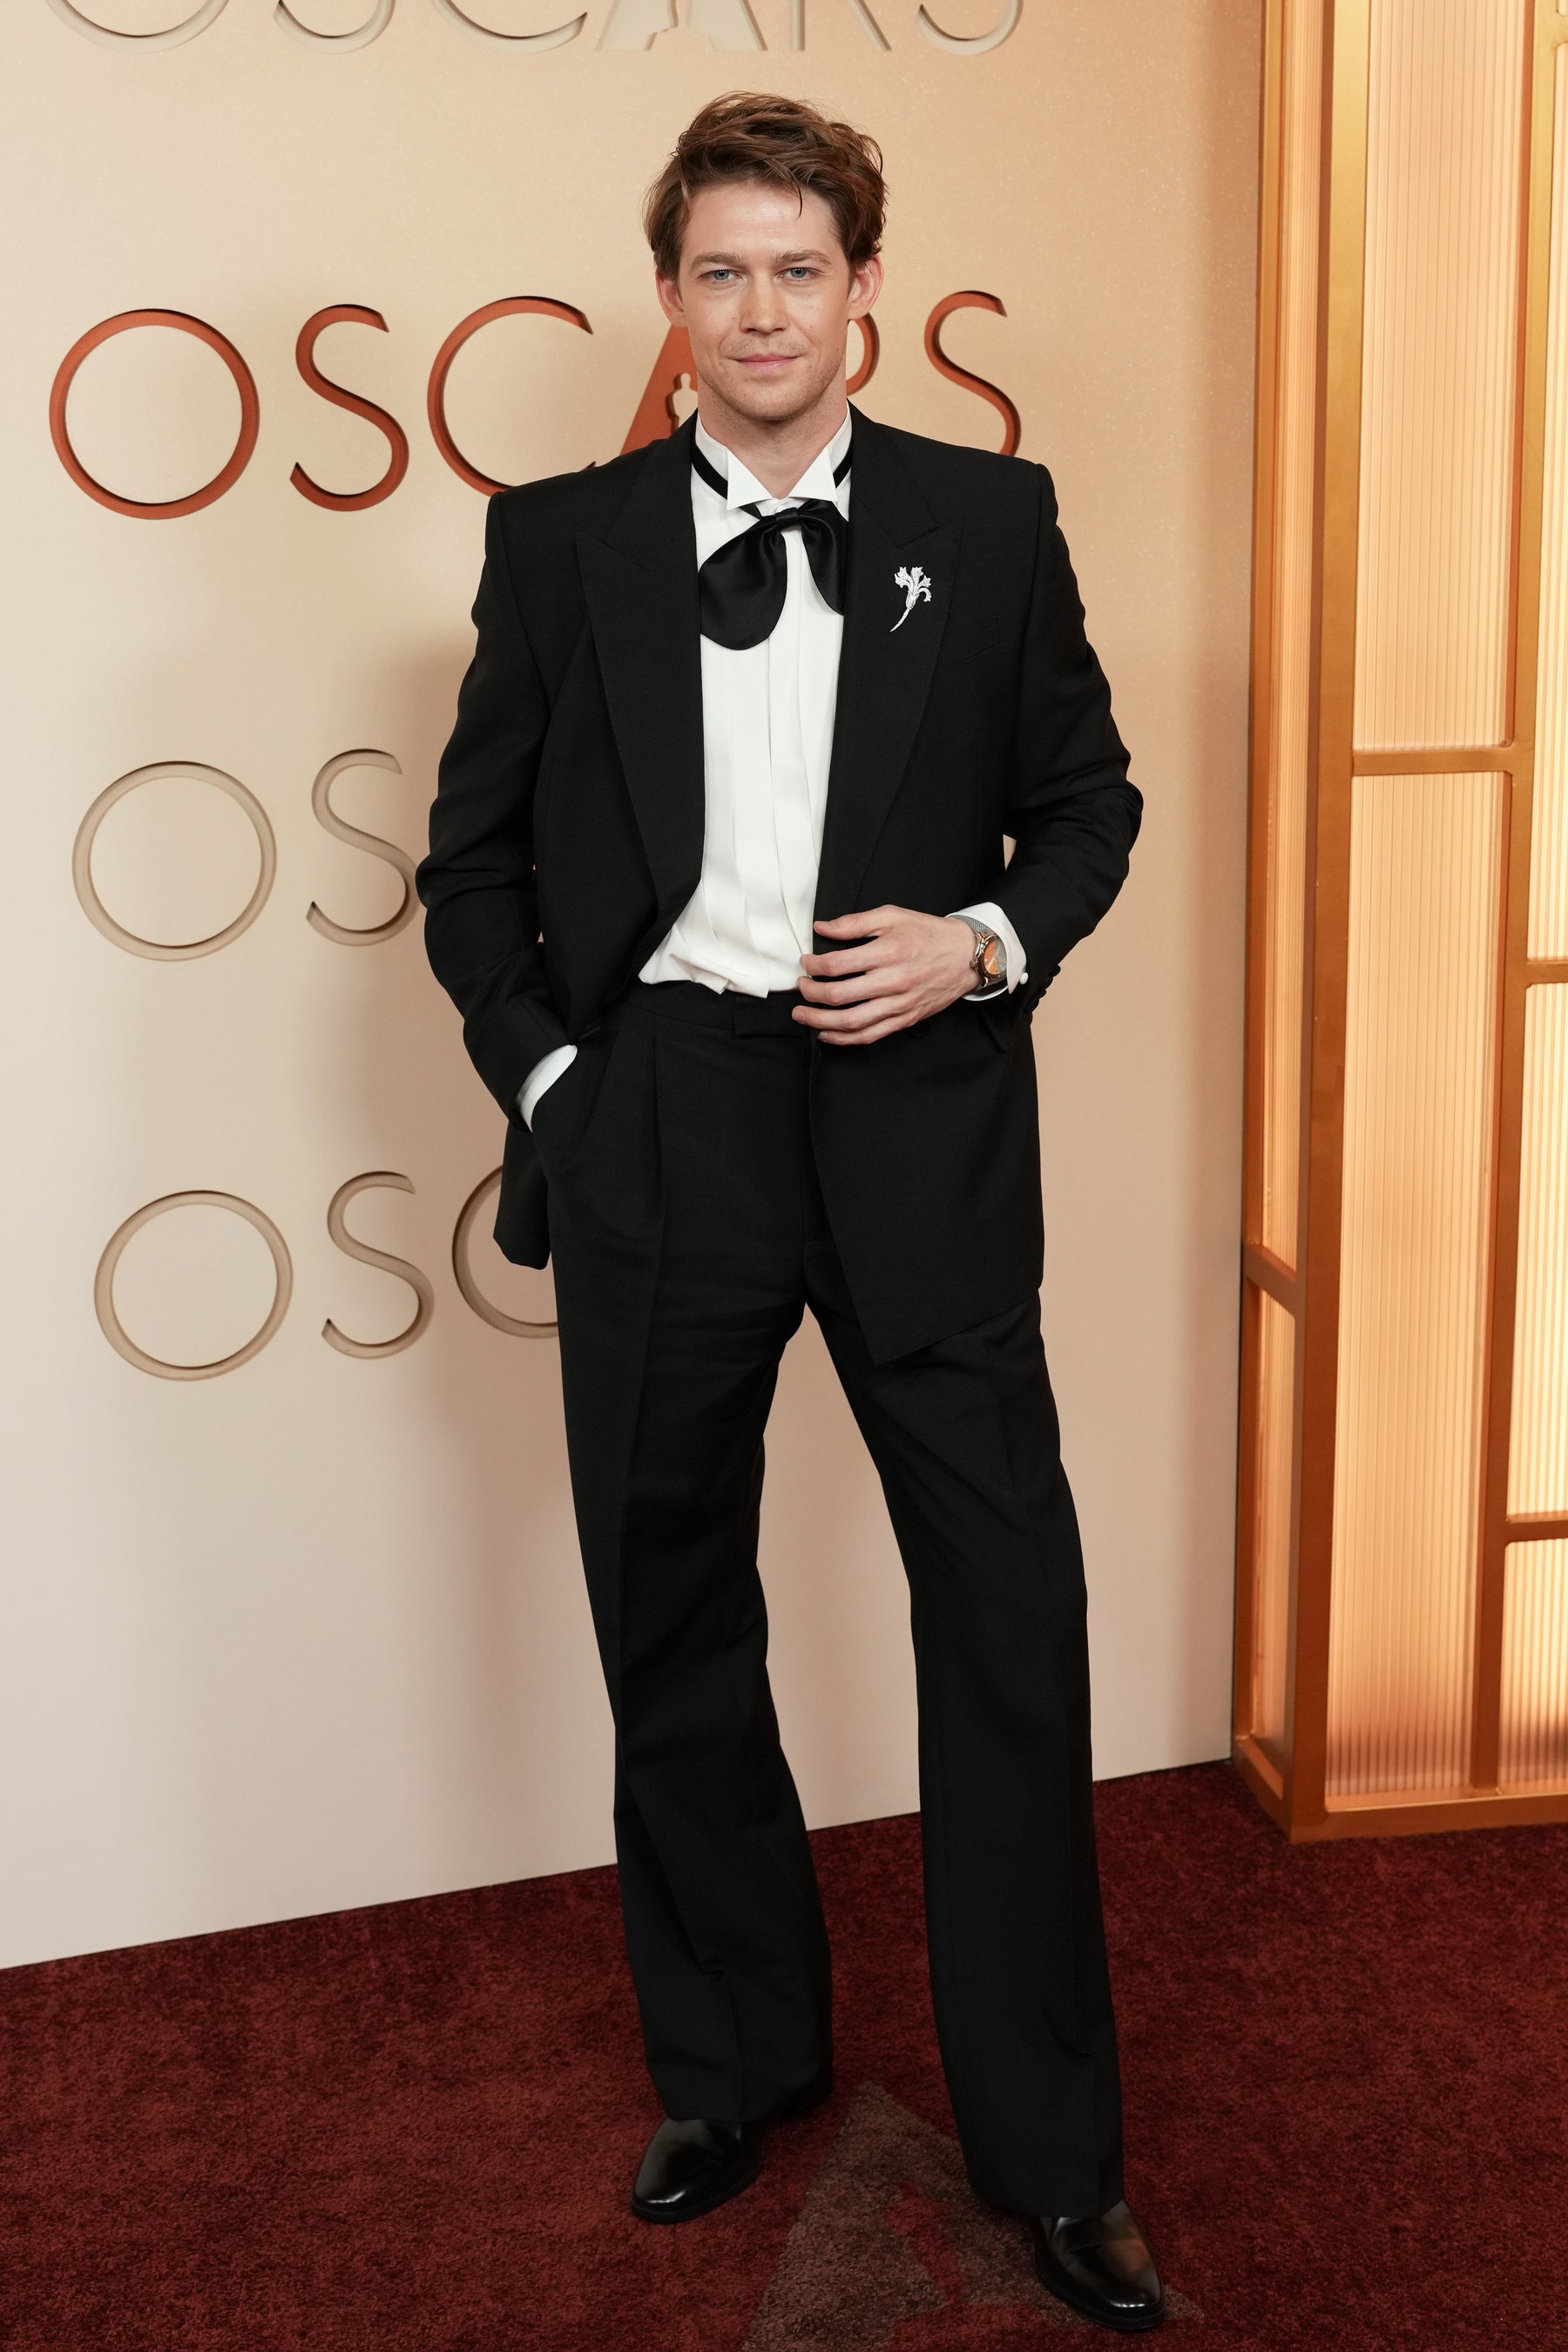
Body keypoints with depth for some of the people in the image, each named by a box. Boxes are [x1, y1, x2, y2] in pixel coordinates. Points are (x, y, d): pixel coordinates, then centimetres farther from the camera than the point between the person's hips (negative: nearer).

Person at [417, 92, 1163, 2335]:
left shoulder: (990, 519, 5)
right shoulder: (563, 536, 5)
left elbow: (1089, 794, 11)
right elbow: (475, 852, 10)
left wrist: (989, 938, -7)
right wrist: (541, 1072, 0)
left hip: (920, 1109, -1)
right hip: (658, 1117, 1)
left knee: (1009, 1613, 1)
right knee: (673, 1621, 12)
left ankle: (1051, 2145, 18)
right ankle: (734, 2061, 34)